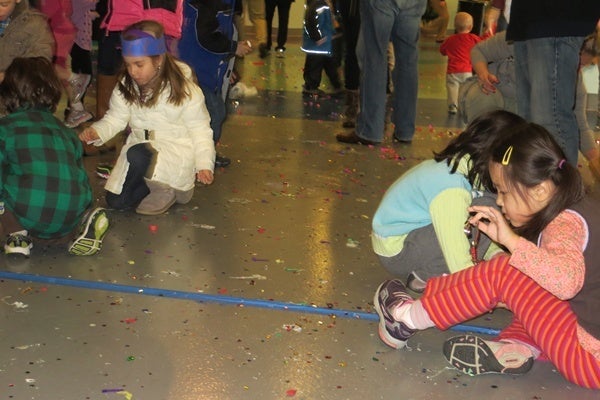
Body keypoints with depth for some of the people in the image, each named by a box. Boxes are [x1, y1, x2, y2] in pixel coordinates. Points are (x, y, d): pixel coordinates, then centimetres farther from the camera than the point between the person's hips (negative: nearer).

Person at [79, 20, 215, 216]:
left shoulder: (185, 90, -15)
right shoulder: (126, 87, -2)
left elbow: (200, 130, -10)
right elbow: (115, 118, 2)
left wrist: (204, 164, -22)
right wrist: (96, 132, -20)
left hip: (176, 151, -6)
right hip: (139, 147, 6)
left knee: (138, 154, -37)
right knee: (115, 201, -5)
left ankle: (165, 188, -9)